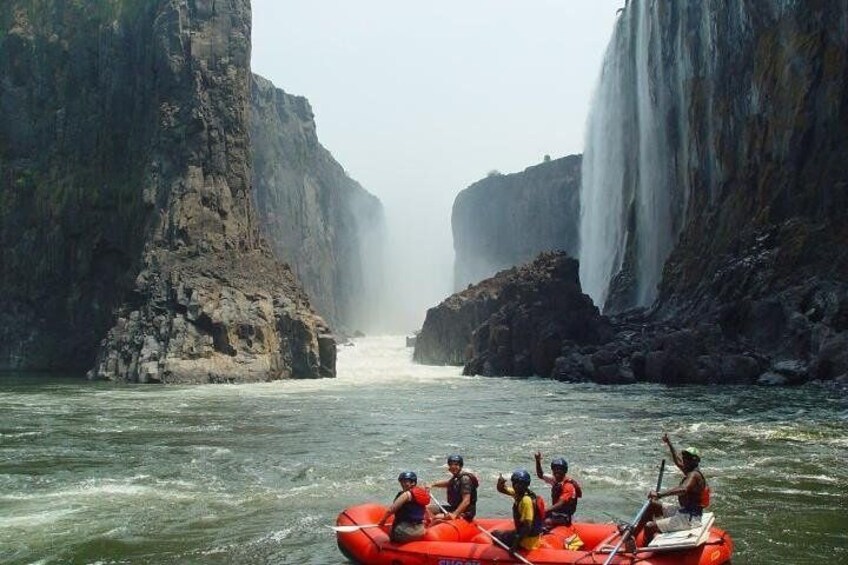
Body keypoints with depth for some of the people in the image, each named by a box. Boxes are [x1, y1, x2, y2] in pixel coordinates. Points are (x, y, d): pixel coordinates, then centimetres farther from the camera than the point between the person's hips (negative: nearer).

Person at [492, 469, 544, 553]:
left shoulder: (526, 500, -26)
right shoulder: (518, 493, -1)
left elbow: (527, 527, -29)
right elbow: (501, 489, 9)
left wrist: (515, 544, -29)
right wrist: (501, 483, -15)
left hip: (528, 540, -9)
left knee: (495, 534, 2)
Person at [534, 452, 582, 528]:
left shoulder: (568, 485, -19)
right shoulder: (555, 480, 5)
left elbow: (560, 504, -26)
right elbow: (540, 475, 16)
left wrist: (545, 511, -34)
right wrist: (538, 461, 1)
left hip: (564, 517, -9)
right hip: (555, 513, 9)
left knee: (547, 521, -32)